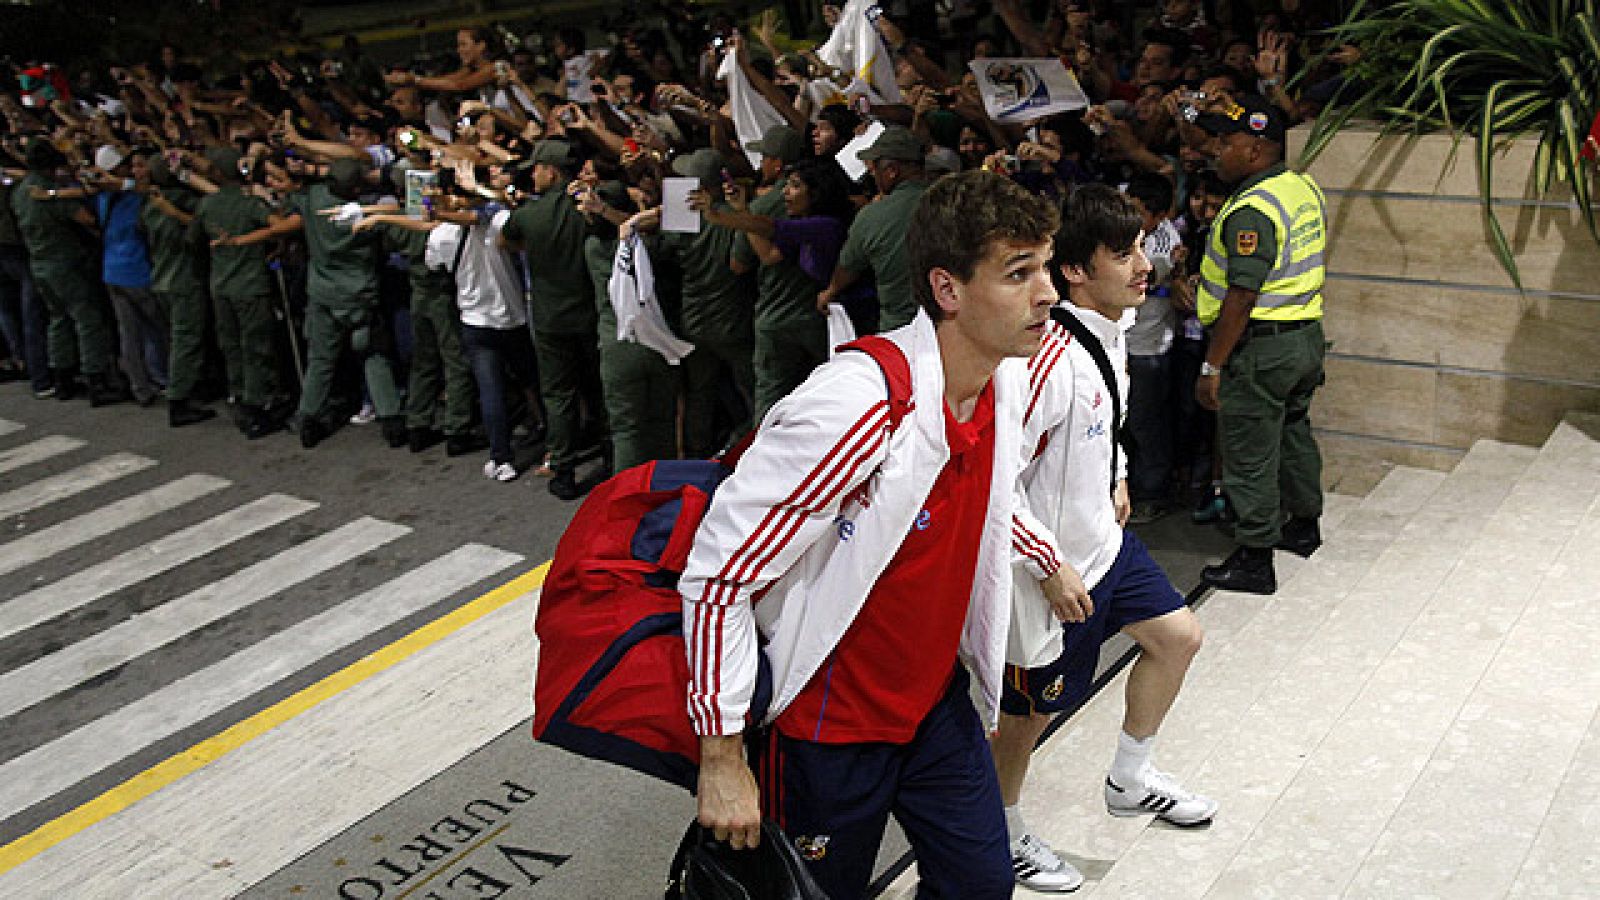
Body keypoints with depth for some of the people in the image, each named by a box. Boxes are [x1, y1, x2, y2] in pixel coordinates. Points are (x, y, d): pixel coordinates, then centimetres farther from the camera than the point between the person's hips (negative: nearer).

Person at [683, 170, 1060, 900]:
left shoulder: (1011, 382, -6)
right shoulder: (856, 404, -31)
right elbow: (718, 573, -26)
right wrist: (722, 757, -20)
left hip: (936, 698, 7)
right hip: (827, 721, -6)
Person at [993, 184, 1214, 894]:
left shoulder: (1114, 328, 0)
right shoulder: (1051, 358, -31)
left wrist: (1116, 482, 14)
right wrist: (1050, 567, -24)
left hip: (1105, 539, 9)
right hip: (1055, 566, -9)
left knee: (1178, 635, 21)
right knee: (1030, 711, 8)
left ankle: (1129, 781, 42)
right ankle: (1001, 832, 34)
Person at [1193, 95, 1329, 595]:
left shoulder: (1251, 211, -22)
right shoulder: (1306, 188, 8)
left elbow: (1243, 296, -25)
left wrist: (1211, 367, -21)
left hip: (1261, 346, -10)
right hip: (1308, 335, 10)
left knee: (1249, 455, 0)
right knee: (1293, 433, 24)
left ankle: (1254, 562, 9)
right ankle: (1304, 526, 42)